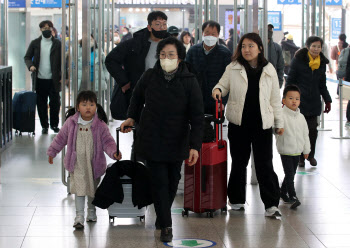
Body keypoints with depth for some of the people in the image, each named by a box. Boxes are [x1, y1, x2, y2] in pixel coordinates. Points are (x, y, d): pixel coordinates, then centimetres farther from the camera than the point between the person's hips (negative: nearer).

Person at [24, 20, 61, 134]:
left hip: (53, 80, -1)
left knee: (55, 103, 2)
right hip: (40, 79, 1)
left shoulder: (57, 44, 3)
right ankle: (44, 126, 16)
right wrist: (30, 65, -11)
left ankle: (54, 124, 18)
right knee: (41, 104, 5)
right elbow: (27, 57, 11)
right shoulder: (35, 43, 8)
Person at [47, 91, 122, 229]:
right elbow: (61, 138, 8)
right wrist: (52, 152, 12)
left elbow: (107, 142, -7)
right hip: (77, 164, -1)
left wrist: (114, 153, -25)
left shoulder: (100, 125, -7)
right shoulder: (71, 122, -4)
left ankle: (91, 212, 35)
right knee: (79, 188, -7)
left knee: (93, 189, 15)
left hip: (94, 164, 1)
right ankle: (79, 216, -5)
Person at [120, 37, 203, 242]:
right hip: (152, 139, 0)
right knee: (159, 181, -5)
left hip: (177, 141, 0)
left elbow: (197, 116, -11)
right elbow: (137, 97, 17)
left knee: (173, 181, 13)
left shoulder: (189, 82, -11)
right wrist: (132, 117, 11)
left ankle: (162, 215, 36)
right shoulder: (149, 76, -7)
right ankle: (166, 226, 3)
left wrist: (195, 145, -18)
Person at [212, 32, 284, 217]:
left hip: (262, 124, 0)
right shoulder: (233, 68, 1)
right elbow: (224, 85, 11)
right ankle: (237, 200, 23)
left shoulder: (269, 70, 4)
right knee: (239, 163, 10)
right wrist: (218, 90, -14)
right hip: (238, 123, 1)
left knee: (265, 164, -4)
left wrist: (279, 123, 9)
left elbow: (275, 99, 9)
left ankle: (271, 204, -1)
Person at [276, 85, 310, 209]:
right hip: (285, 151, -6)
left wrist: (306, 149, 20)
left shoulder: (301, 117, 7)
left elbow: (305, 134, 15)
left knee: (291, 174, 15)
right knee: (289, 175, -11)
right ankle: (292, 197, -10)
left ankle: (283, 193, 31)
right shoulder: (281, 115, -13)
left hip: (297, 152, 6)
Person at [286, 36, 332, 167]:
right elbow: (290, 80, 0)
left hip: (314, 102, 3)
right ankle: (300, 157, 11)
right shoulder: (298, 60, -3)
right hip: (299, 101, -3)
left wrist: (327, 100, 18)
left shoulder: (322, 63, 10)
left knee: (312, 129, 0)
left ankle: (310, 155, 18)